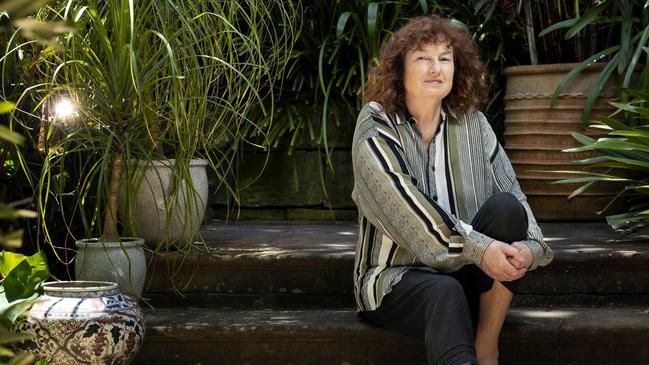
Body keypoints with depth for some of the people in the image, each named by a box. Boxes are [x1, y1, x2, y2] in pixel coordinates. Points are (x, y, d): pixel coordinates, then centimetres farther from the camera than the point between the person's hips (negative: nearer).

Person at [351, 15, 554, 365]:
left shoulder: (471, 123, 3)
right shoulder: (376, 130, -8)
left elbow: (513, 197, -5)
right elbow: (412, 214, -21)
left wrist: (530, 246, -27)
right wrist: (478, 249, -33)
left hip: (465, 271, 4)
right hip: (396, 278, -4)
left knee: (504, 207, -22)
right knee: (445, 292, -36)